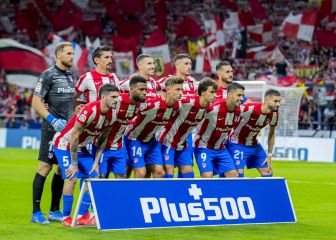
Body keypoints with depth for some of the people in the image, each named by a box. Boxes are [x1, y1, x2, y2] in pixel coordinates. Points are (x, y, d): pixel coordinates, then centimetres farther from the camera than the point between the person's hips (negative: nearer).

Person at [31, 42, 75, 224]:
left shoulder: (70, 76, 14)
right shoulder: (48, 75, -8)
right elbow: (36, 102, -12)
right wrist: (53, 120, -19)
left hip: (68, 130, 7)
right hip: (52, 129, -7)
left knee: (61, 169, 9)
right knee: (45, 168, -6)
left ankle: (54, 211, 16)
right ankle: (36, 212, -1)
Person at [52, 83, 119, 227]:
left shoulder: (112, 115, -6)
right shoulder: (90, 111, -30)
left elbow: (103, 139, 5)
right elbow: (74, 137, -26)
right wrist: (74, 164, -20)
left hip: (81, 147, 8)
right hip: (64, 144, -8)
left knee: (94, 178, -3)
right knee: (72, 178, -18)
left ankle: (81, 216, 4)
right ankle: (66, 217, -4)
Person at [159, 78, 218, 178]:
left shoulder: (208, 107, -3)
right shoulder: (188, 102, -26)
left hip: (182, 144, 7)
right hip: (168, 142, -7)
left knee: (188, 173, 4)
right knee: (169, 173, -9)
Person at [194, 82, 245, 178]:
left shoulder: (240, 110, -6)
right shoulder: (214, 108, -27)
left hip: (221, 149, 7)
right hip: (204, 148, -7)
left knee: (234, 175, 0)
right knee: (207, 176, -18)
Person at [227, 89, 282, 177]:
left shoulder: (274, 115, -8)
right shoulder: (250, 109, -30)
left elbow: (272, 133, 9)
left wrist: (269, 156, 11)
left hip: (254, 145, 7)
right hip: (238, 145, -7)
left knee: (268, 173, 7)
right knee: (239, 175, -17)